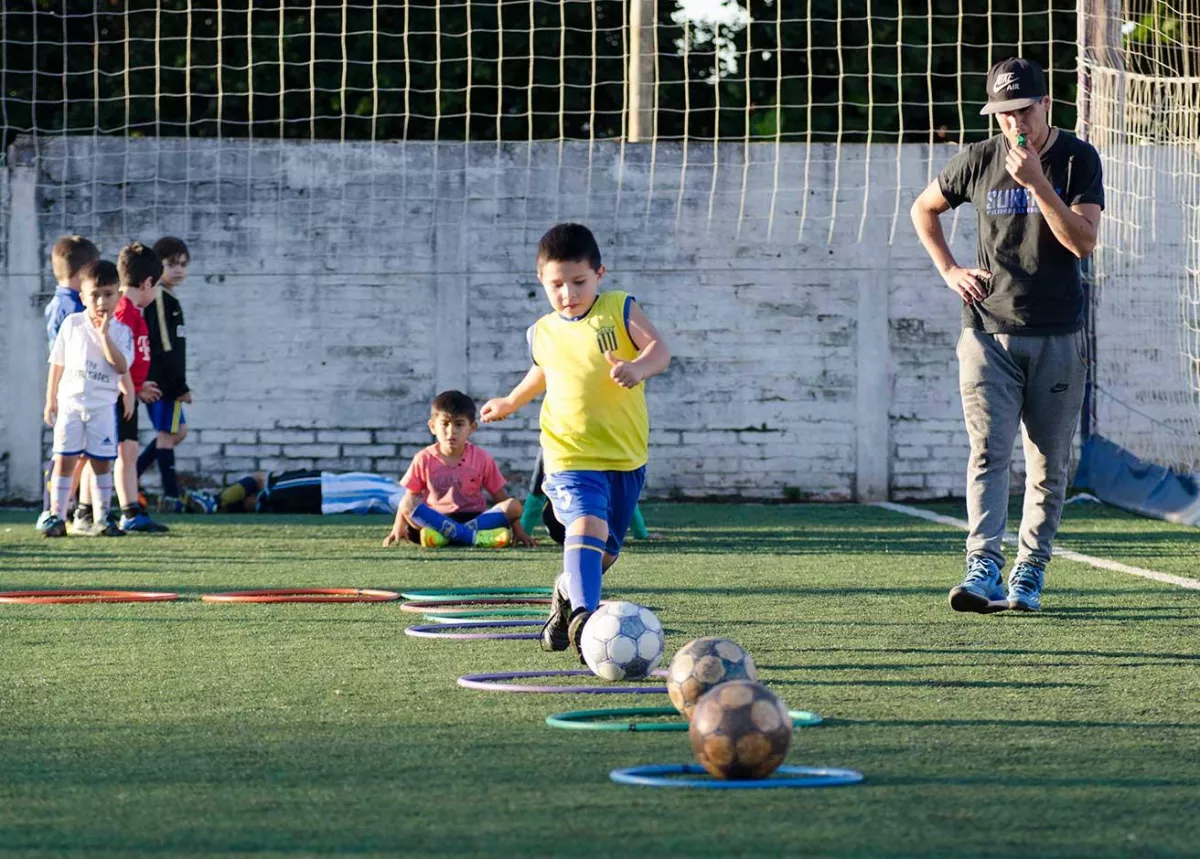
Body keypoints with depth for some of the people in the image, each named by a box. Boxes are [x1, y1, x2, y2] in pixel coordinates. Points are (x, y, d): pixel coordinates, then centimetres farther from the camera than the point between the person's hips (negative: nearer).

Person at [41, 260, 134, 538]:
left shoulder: (120, 331, -3)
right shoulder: (72, 324, 0)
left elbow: (121, 366, -17)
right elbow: (57, 363, 6)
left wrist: (104, 334, -20)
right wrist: (50, 400, 5)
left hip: (102, 407, 0)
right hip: (70, 403, 0)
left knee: (102, 462, 3)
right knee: (64, 460, -2)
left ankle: (101, 519, 10)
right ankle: (56, 517, 1)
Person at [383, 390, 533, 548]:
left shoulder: (481, 458, 3)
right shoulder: (424, 459, 3)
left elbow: (502, 498, 4)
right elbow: (409, 499, 5)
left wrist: (518, 531, -4)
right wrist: (398, 529, -9)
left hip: (474, 518, 1)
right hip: (436, 519, -1)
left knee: (514, 505, -25)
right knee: (407, 506, -30)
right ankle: (472, 536, -41)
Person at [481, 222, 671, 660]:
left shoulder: (620, 309, -2)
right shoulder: (542, 333, 7)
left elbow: (659, 349, -16)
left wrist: (638, 367, -38)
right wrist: (511, 402, 45)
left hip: (627, 456, 1)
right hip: (571, 456, -1)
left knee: (604, 551, 14)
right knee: (587, 525, -28)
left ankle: (566, 595, 44)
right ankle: (583, 616, -39)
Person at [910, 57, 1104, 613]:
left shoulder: (1077, 159, -2)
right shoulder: (979, 161, 3)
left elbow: (1083, 241, -15)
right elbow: (923, 208, 21)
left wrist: (1037, 182, -23)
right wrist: (949, 271, 8)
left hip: (1057, 337, 0)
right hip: (988, 332, 0)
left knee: (1048, 464, 3)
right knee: (988, 451, -12)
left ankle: (1029, 574, 12)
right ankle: (983, 568, -21)